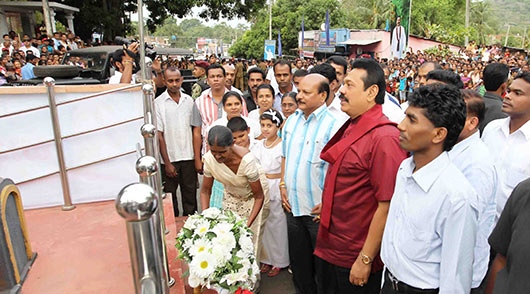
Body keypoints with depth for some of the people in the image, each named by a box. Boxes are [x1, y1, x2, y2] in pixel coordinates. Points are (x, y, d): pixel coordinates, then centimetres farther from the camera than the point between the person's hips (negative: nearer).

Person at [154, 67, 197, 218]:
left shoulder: (189, 100, 6)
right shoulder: (158, 103, -5)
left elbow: (194, 129, 10)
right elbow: (159, 135, -6)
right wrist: (167, 163, -9)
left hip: (189, 157, 3)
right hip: (169, 159, -3)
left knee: (190, 196, 10)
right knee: (170, 199, 8)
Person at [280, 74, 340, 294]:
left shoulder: (332, 125, -16)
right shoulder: (291, 121, 6)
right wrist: (283, 185, 8)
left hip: (318, 210, -6)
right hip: (293, 206, 6)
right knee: (298, 261, 21)